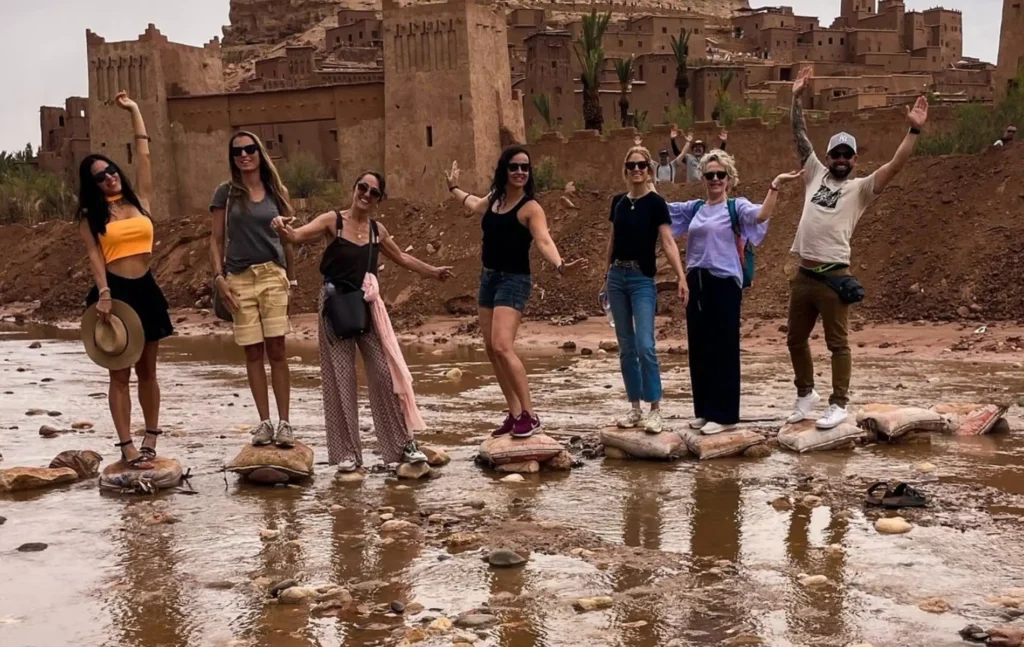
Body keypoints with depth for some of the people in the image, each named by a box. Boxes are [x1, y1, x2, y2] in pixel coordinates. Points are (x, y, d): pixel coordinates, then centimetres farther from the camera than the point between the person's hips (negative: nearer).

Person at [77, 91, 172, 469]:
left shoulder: (140, 200, 10)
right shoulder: (91, 216, 2)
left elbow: (144, 154, 11)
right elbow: (94, 255, -6)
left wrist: (134, 112, 16)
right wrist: (103, 292, -19)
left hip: (145, 290, 3)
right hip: (114, 291, -3)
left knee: (147, 370, 10)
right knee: (120, 372, 0)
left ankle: (151, 438, 18)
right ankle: (127, 446, 1)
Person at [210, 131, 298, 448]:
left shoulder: (275, 192, 8)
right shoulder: (226, 193, 4)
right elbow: (216, 239, 4)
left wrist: (291, 279, 11)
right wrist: (219, 276, -7)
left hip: (273, 275, 0)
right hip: (239, 279, 0)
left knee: (276, 349, -5)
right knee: (253, 353, 2)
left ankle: (284, 422, -1)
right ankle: (264, 422, 8)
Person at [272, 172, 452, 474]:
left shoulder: (377, 230, 8)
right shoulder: (332, 221, -6)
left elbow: (402, 257, 26)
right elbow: (296, 236, -19)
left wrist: (433, 272, 33)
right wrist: (282, 229, -42)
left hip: (367, 306, 4)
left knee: (385, 372, 2)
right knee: (340, 379, 1)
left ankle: (403, 443, 12)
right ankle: (347, 452, 8)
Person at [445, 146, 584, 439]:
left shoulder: (530, 208, -13)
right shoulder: (492, 200, 9)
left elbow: (544, 241, -28)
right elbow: (473, 204, 34)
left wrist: (559, 264, -48)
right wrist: (453, 187, 53)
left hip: (514, 281, -8)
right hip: (488, 278, 8)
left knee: (502, 347, -21)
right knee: (492, 349, 7)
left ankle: (530, 415, -15)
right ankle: (514, 414, 15)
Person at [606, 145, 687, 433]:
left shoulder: (655, 202, -7)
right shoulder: (618, 201, 8)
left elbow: (668, 242, -14)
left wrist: (682, 277, -24)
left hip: (643, 279, -5)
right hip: (617, 277, 5)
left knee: (645, 345, -13)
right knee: (626, 347, 7)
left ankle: (655, 410, -4)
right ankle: (635, 408, 14)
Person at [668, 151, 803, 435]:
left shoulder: (737, 206, -3)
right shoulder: (694, 208, 12)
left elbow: (761, 215, -23)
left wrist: (775, 185, -31)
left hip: (724, 285, -6)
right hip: (696, 283, 6)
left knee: (723, 351, -1)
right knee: (699, 350, 10)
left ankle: (724, 415, 5)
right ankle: (704, 410, 21)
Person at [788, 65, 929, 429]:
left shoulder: (861, 188, -1)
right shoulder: (815, 174, 11)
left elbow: (895, 166, -13)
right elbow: (800, 137, 13)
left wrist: (914, 130, -21)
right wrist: (797, 98, 10)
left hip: (833, 276, -5)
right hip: (803, 275, 6)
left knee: (837, 343, 1)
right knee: (796, 339, 15)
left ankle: (838, 405, 8)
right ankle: (805, 393, 33)